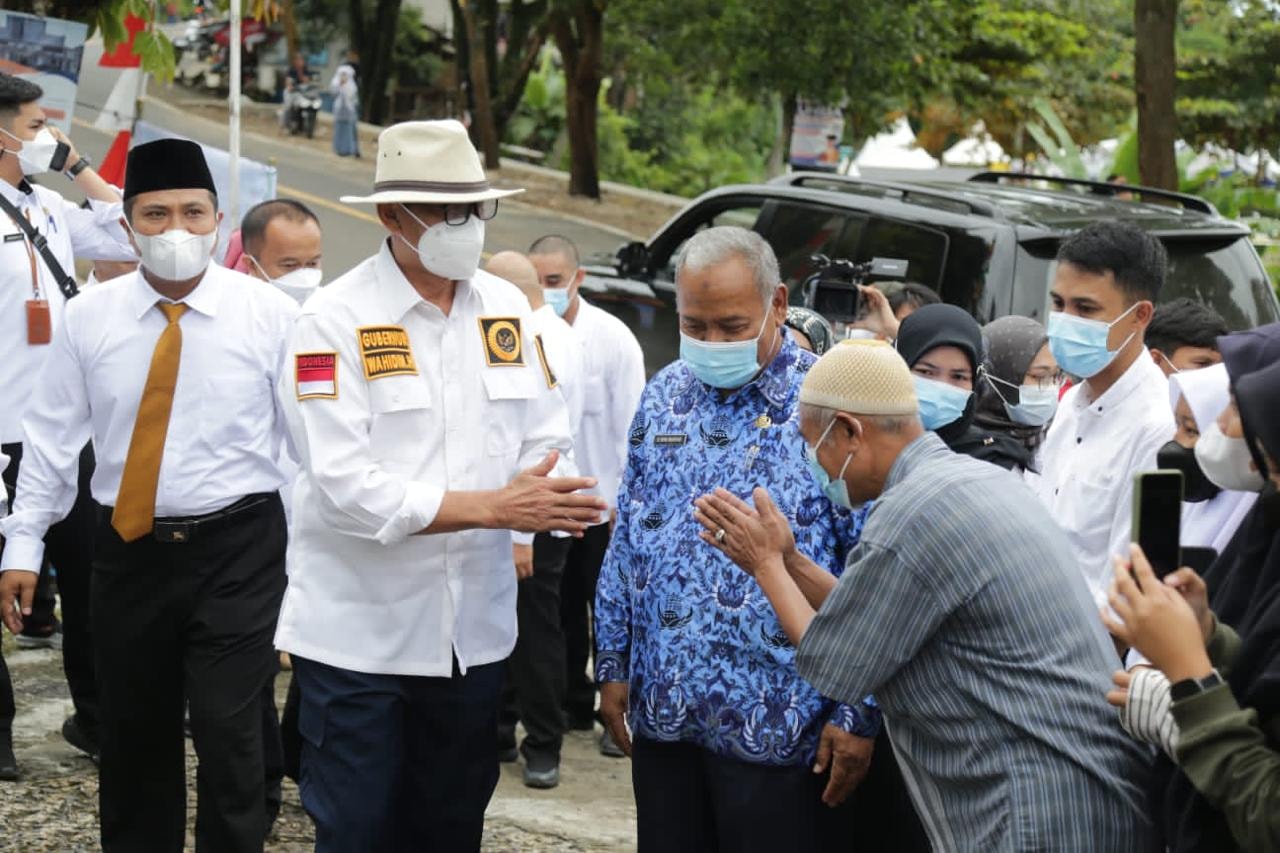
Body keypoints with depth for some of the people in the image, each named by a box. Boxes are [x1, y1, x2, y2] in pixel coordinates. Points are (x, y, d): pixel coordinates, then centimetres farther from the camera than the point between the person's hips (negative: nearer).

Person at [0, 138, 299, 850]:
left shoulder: (271, 315, -5)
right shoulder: (90, 318, 1)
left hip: (238, 549, -3)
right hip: (128, 550, 3)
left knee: (229, 734, -3)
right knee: (134, 736, 13)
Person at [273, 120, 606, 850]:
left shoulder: (506, 308, 5)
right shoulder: (336, 320, -12)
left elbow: (543, 441, 6)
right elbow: (344, 486, -20)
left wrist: (542, 497, -18)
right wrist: (493, 506, -23)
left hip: (474, 630, 5)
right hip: (360, 634, -5)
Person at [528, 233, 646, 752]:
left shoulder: (612, 338, -10)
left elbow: (630, 426, -8)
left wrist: (625, 501, -9)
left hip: (601, 504, -3)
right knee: (561, 611, 15)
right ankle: (575, 704, 30)